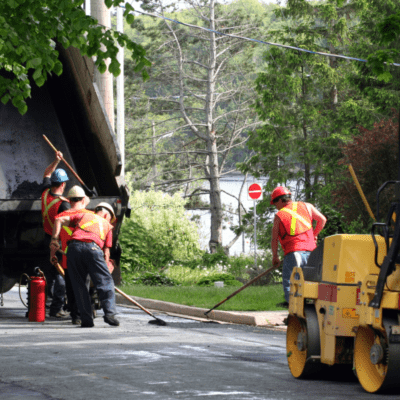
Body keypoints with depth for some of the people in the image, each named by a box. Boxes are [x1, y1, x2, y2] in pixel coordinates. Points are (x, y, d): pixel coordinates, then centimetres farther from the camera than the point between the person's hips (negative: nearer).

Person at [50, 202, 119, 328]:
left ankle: (86, 319, 1)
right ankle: (109, 312, -10)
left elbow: (59, 220, 21)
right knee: (105, 282, 6)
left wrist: (54, 241, 18)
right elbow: (106, 252, 21)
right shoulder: (107, 225, 30)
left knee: (79, 285, 7)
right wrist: (105, 269, 23)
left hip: (74, 246, 2)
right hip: (93, 247, -2)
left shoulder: (84, 216, 33)